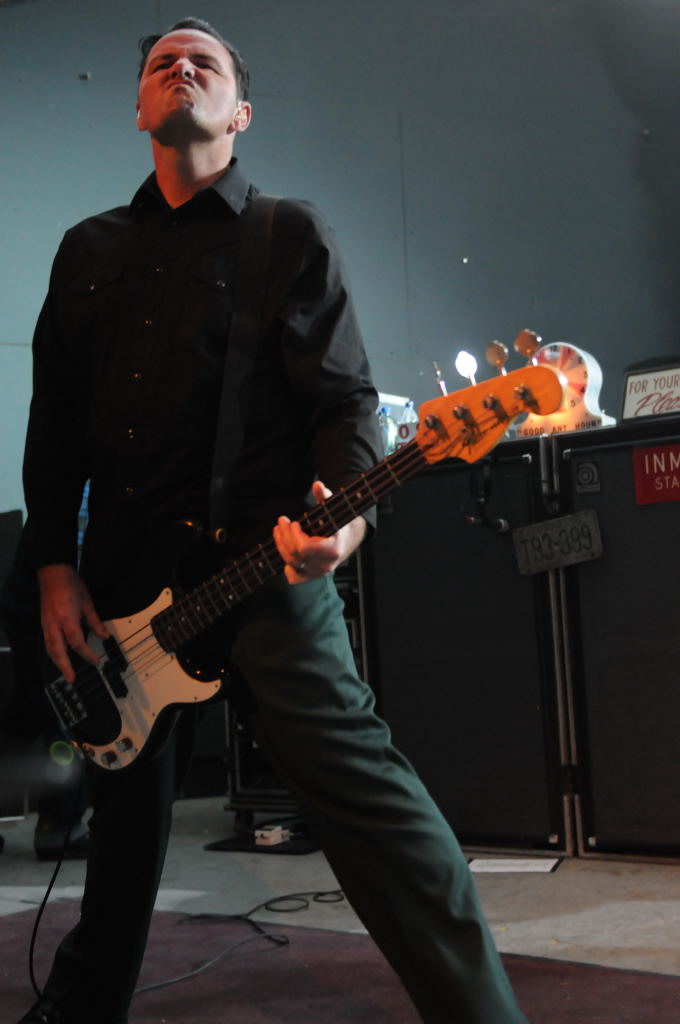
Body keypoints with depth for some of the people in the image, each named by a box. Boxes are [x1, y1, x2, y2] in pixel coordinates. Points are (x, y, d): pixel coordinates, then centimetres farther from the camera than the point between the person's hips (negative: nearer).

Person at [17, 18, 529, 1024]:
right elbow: (54, 421, 15)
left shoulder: (290, 234, 4)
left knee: (358, 780, -14)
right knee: (127, 801, 17)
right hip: (121, 580, 5)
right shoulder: (89, 249, 17)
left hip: (264, 562, -5)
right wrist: (54, 565, 7)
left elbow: (345, 399, -3)